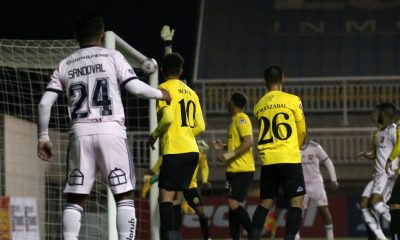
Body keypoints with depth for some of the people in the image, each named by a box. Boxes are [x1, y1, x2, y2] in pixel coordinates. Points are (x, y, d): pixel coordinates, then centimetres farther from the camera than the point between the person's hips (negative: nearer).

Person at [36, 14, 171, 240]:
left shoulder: (65, 65, 13)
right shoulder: (112, 57, 4)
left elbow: (45, 103, 7)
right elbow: (135, 87, -6)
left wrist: (44, 137, 15)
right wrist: (160, 94, 13)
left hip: (81, 133, 3)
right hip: (111, 131, -3)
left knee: (76, 198, 7)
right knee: (124, 194, 1)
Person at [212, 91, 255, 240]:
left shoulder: (241, 119, -11)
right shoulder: (235, 120, 19)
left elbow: (248, 142, -22)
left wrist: (230, 154, -24)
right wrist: (223, 147, 16)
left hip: (242, 170, -10)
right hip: (234, 170, 10)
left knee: (234, 204, -17)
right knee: (232, 205, 8)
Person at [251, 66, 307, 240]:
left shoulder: (258, 106, 10)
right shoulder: (292, 100, -1)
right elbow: (302, 131, 7)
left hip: (267, 160, 4)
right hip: (289, 159, -4)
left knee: (265, 203, 12)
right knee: (297, 201, -1)